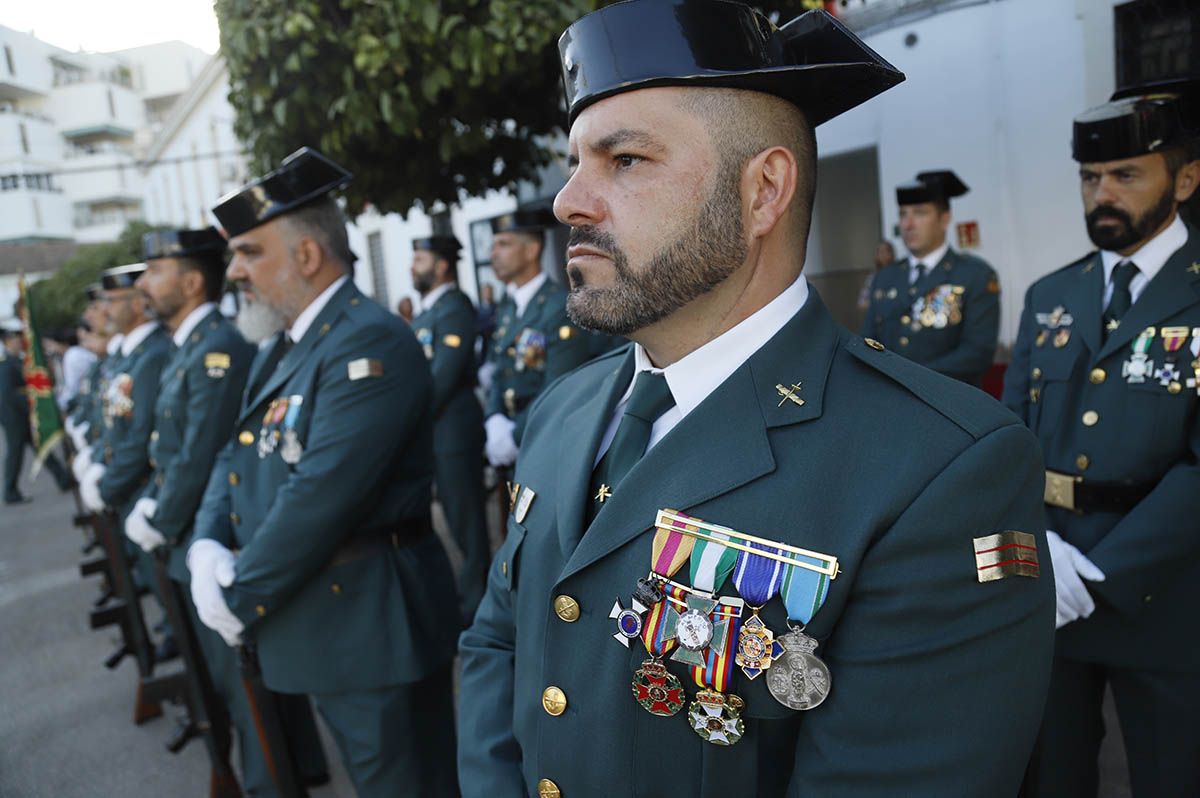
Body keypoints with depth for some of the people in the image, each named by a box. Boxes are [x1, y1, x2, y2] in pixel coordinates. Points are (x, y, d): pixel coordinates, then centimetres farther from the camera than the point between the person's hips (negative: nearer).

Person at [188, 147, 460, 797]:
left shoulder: (370, 342, -19)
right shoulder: (279, 349, 13)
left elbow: (321, 493, -25)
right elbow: (236, 457, 14)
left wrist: (241, 597, -14)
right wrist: (205, 547, -5)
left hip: (374, 628, -9)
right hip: (319, 629, 9)